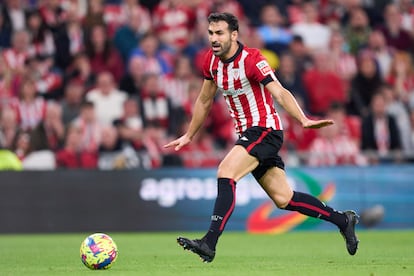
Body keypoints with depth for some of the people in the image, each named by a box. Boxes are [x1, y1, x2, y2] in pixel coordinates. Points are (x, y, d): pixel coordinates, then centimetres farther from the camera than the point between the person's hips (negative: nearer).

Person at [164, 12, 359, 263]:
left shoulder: (251, 60, -17)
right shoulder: (212, 61, 5)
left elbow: (280, 93, -26)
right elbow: (204, 100, 20)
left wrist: (303, 120, -40)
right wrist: (188, 136, 26)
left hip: (265, 130, -8)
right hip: (248, 134, 8)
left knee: (225, 173, -25)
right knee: (284, 199, 8)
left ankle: (209, 244, -29)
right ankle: (343, 220, 22)